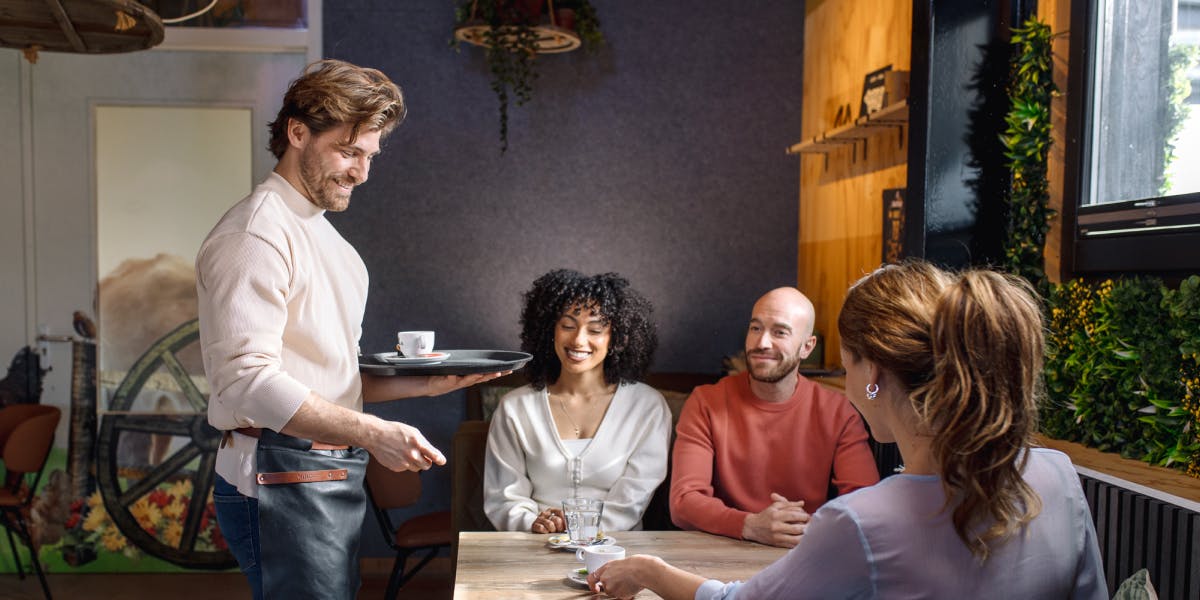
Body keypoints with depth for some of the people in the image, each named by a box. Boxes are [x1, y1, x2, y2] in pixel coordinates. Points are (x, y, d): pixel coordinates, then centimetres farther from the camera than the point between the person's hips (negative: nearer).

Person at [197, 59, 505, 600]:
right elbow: (247, 378, -22)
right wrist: (370, 432, -28)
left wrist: (423, 384, 7)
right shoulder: (256, 233, -12)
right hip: (282, 478, -9)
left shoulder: (323, 236, 19)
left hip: (333, 475, 9)